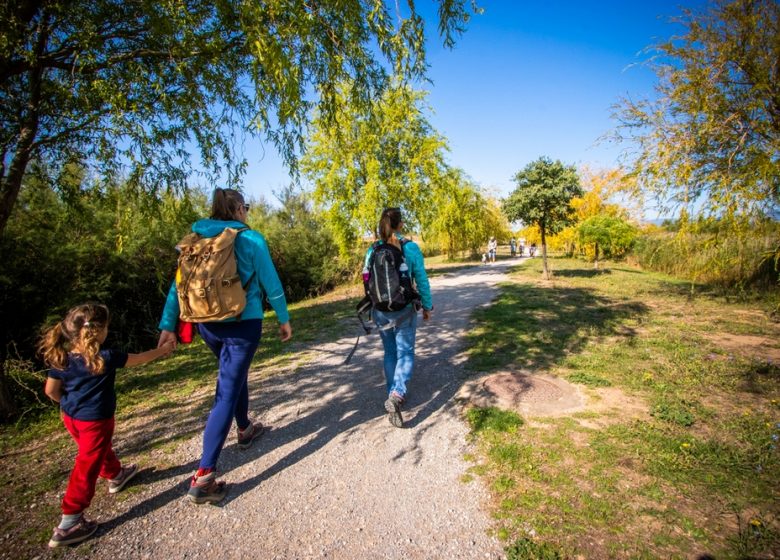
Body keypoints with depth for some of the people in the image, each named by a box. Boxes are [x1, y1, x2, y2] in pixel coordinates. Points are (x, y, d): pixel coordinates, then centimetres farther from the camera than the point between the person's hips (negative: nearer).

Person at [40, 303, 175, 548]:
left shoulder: (61, 358, -9)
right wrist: (163, 349, 5)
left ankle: (116, 476, 52)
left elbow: (51, 390, -1)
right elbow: (140, 358, -11)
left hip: (70, 416, 7)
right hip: (95, 420, -7)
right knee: (87, 468, 3)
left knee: (100, 449, 29)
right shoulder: (106, 358, -24)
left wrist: (68, 402, 19)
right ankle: (68, 525, 9)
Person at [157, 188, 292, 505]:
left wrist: (168, 325, 9)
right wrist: (284, 319, 4)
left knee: (235, 375, 27)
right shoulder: (250, 239, -9)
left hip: (208, 325, 6)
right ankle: (203, 476, -5)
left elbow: (178, 284, 4)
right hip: (243, 324, -6)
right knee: (227, 392, -4)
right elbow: (271, 283, -6)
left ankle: (244, 430, 46)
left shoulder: (196, 239, 4)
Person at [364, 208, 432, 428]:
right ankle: (397, 394, -16)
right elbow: (421, 281, -6)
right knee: (405, 353, 5)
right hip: (404, 310, -3)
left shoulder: (372, 250, -2)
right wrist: (427, 306, 7)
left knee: (389, 353, 18)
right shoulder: (411, 248, -10)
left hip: (380, 310, 3)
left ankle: (393, 396, 27)